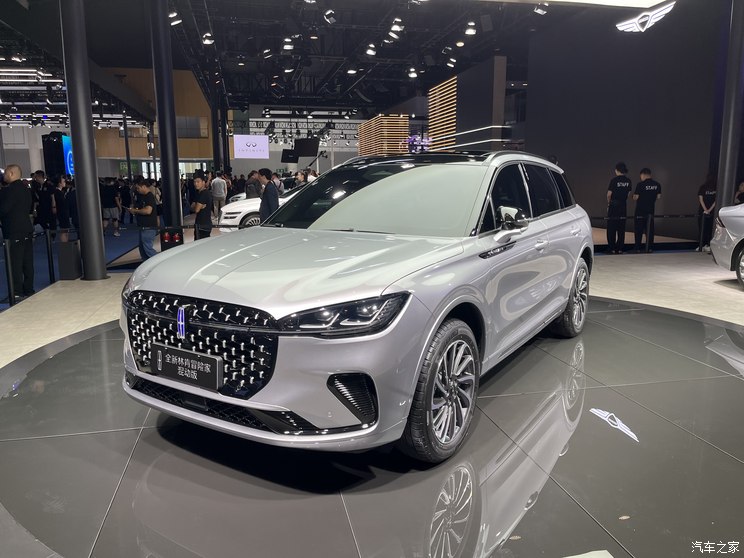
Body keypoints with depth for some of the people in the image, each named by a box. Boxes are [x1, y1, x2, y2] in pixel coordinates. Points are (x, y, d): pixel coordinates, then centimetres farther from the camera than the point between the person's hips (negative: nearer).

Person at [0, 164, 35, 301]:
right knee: (27, 262, 11)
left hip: (14, 232, -8)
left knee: (15, 263, -4)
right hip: (27, 229, 9)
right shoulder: (25, 188, 13)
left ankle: (17, 292, -1)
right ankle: (28, 289, 17)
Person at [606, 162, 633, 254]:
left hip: (613, 206, -5)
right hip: (623, 206, 5)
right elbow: (628, 194, 8)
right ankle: (620, 248, 10)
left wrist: (609, 203, 8)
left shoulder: (614, 180, -12)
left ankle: (612, 248, 1)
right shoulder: (628, 181, 4)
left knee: (611, 229, 1)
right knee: (621, 228, 9)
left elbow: (609, 194, -10)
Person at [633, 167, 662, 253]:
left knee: (639, 230, 2)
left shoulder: (640, 184, -13)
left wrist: (634, 198, 9)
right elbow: (658, 196, 7)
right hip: (651, 210, 4)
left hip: (640, 210, -4)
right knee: (650, 229, 11)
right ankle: (650, 248, 12)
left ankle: (638, 248, 1)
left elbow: (635, 197, -13)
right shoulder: (657, 185, 2)